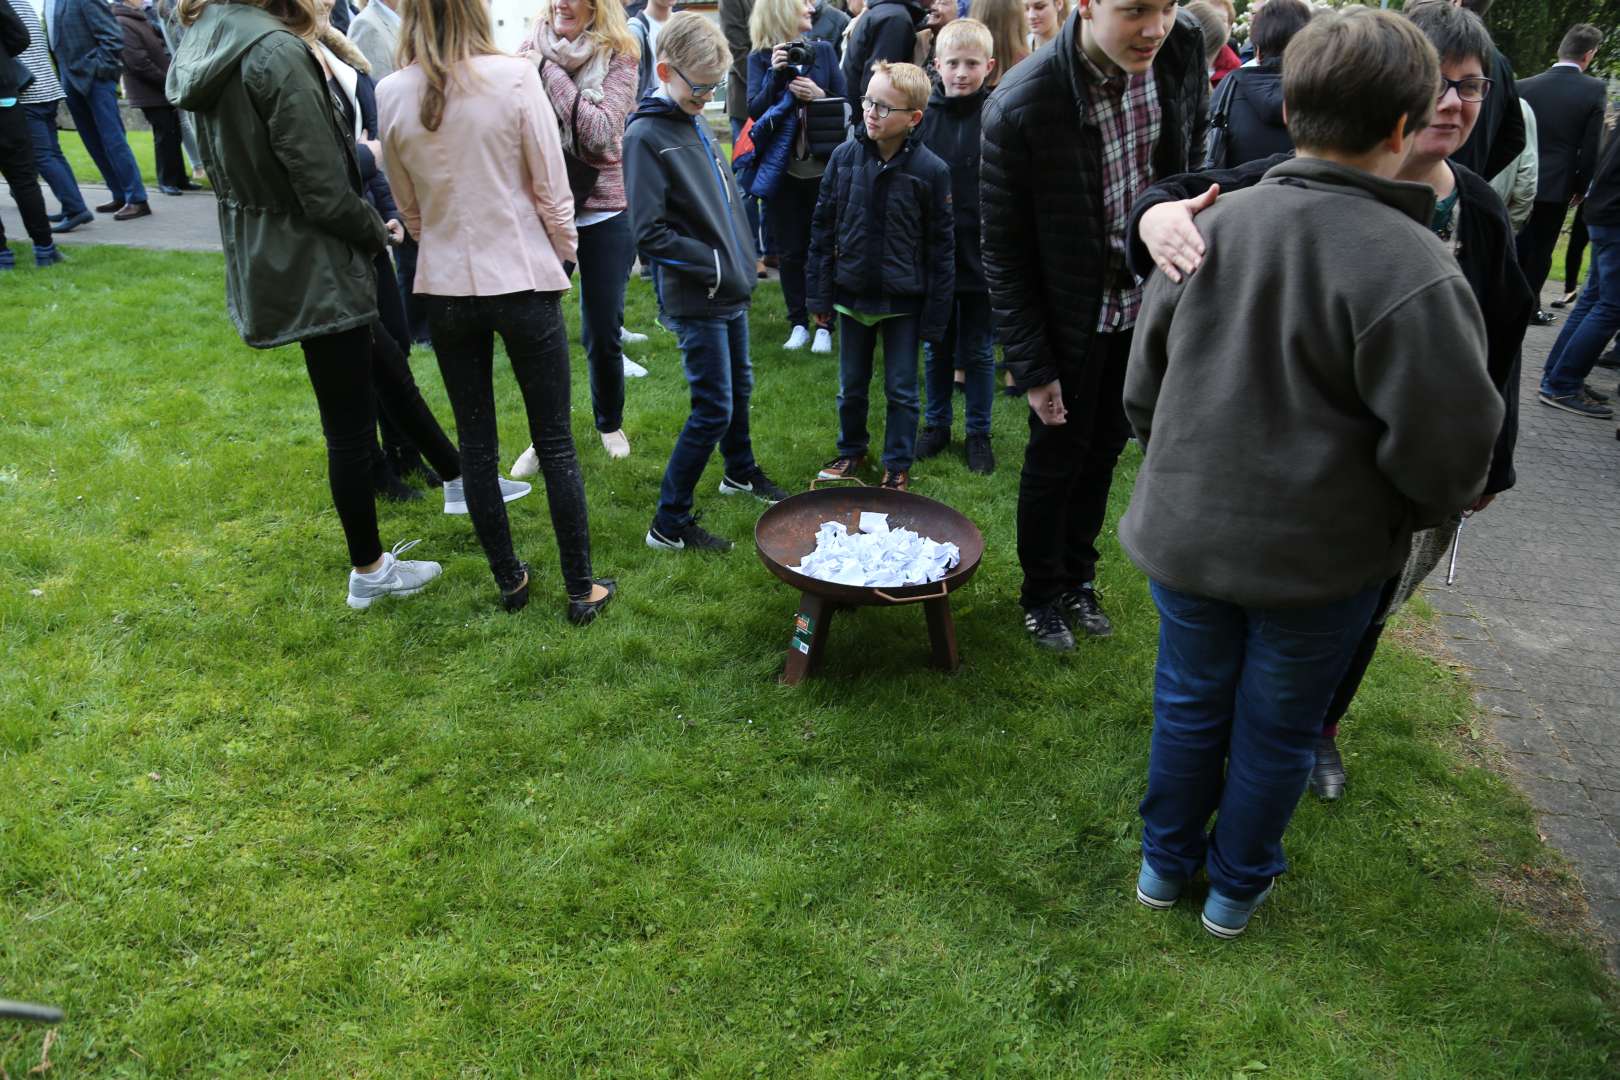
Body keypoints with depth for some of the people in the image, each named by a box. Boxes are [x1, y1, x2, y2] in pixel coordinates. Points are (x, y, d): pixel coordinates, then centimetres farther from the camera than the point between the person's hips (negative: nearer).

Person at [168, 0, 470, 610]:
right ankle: (369, 572, 20)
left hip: (262, 259, 9)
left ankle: (459, 481, 40)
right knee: (349, 427, 4)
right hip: (315, 269, -9)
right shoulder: (276, 52, -24)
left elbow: (245, 166, 11)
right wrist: (378, 233, -4)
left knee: (388, 370, 24)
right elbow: (325, 194, -23)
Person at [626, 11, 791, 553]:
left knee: (739, 387, 22)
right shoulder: (646, 135, -15)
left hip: (731, 289, 9)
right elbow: (649, 234, -21)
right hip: (695, 299, -8)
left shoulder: (694, 123, 9)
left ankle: (741, 471, 46)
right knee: (713, 409, -6)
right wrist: (714, 263, -16)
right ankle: (669, 523, 5)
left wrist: (742, 256, 10)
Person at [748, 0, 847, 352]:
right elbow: (755, 110, -8)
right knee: (790, 250, 6)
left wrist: (820, 95, -15)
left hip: (822, 165, 1)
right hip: (781, 168, 0)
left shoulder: (823, 51, 5)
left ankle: (824, 325, 9)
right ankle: (798, 323, 16)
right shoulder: (759, 58, 1)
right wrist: (776, 74, -19)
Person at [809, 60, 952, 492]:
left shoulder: (931, 170, -12)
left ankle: (898, 466, 25)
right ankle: (851, 451, 38)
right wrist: (820, 293, 0)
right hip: (852, 294, 3)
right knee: (851, 385, 17)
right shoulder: (844, 157, -5)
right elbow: (822, 227, 2)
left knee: (901, 390, 9)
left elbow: (941, 246, -8)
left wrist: (936, 314, -8)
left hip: (903, 301, -3)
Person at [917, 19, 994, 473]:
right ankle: (936, 424, 32)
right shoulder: (923, 115, -2)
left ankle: (978, 433, 25)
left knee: (979, 351, 11)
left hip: (982, 256, -2)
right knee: (936, 349, 15)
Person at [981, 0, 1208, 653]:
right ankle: (1042, 595, 33)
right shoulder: (1020, 106, -26)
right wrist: (1031, 365, -15)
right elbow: (1005, 251, -18)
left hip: (1148, 302, 5)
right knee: (1056, 459, 10)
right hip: (1070, 317, -5)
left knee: (1104, 451, 19)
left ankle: (1078, 576, 41)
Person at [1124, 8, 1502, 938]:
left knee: (1189, 702, 22)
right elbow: (1447, 449, -17)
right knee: (1278, 730, 18)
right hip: (1319, 558, -3)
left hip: (1187, 536, 4)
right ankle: (1238, 885, 38)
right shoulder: (1411, 270, -22)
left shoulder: (1212, 226, -6)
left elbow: (1143, 388, 4)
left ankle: (1167, 863, 40)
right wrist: (1410, 513, 5)